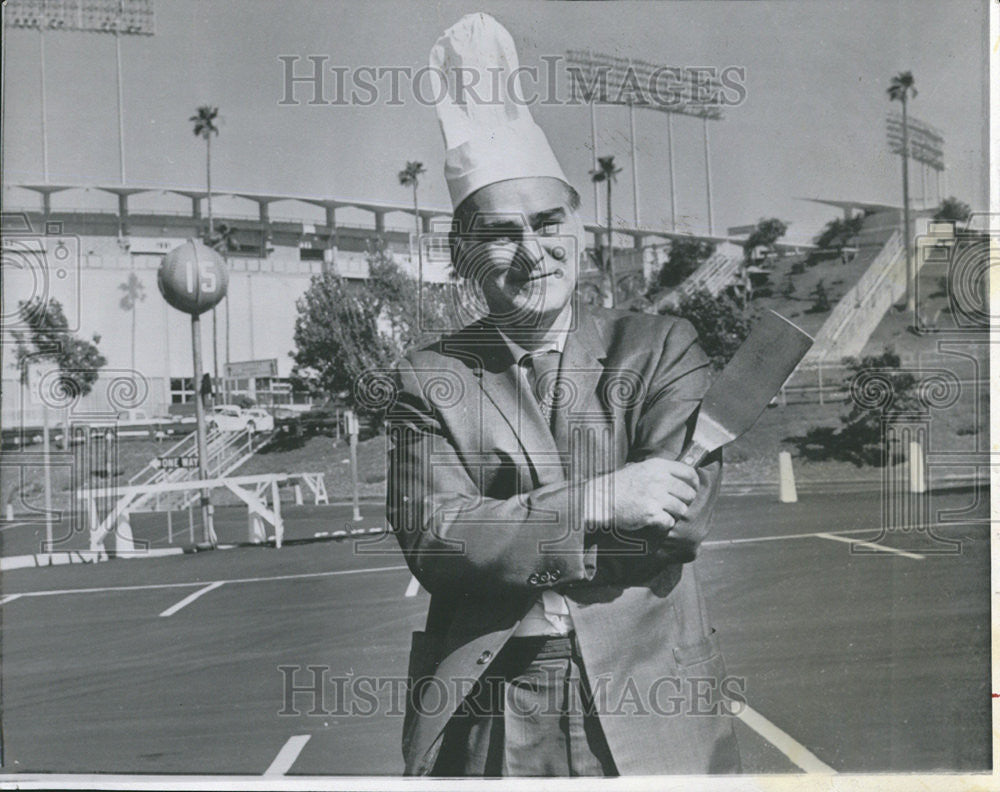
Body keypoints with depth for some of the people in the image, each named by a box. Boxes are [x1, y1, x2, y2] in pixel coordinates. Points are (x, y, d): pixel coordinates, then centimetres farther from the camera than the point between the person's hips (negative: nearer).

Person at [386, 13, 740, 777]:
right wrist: (598, 501, -21)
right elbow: (431, 541, -12)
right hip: (484, 715, 0)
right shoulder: (429, 379, 0)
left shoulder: (660, 348, 0)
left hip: (647, 705, 0)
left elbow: (684, 513, -12)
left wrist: (502, 531, -12)